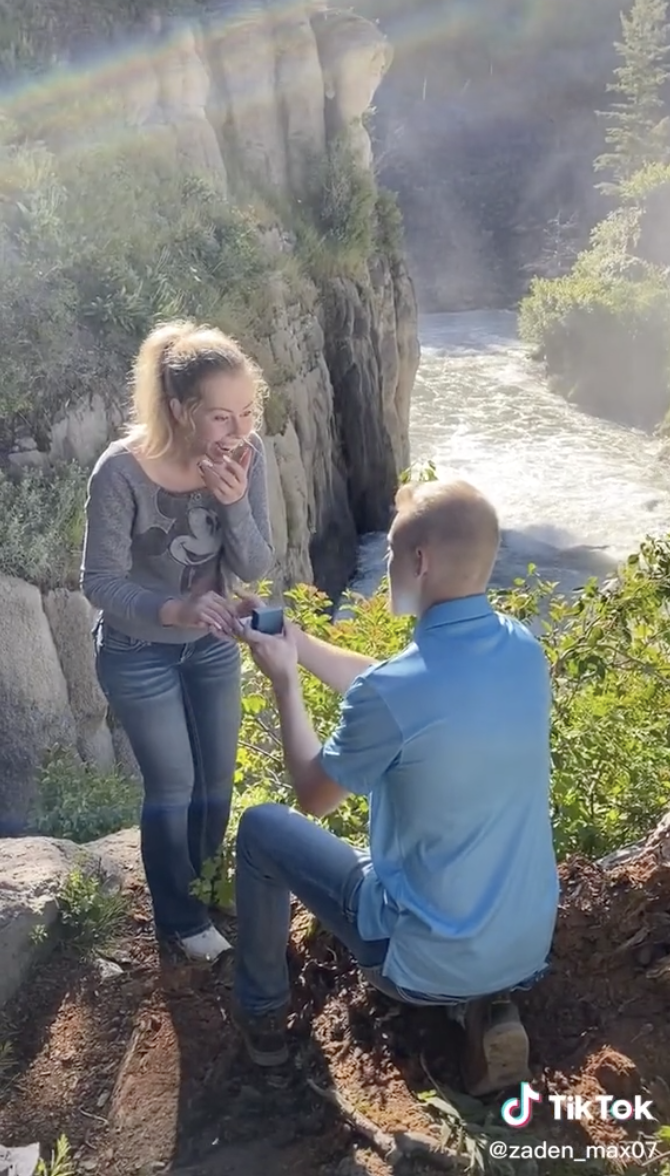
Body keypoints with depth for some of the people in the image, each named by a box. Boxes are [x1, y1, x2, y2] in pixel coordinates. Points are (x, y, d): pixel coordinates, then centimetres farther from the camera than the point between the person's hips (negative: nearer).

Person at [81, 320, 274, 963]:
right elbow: (99, 582, -22)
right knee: (173, 784, 9)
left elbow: (255, 566, -15)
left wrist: (235, 502, -33)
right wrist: (175, 609, -38)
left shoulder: (246, 455, -18)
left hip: (212, 643, 5)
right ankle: (179, 915, 35)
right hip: (137, 653, -4)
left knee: (217, 778, 18)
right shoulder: (121, 471, -31)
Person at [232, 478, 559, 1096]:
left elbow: (313, 794, -9)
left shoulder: (390, 694, -29)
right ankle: (484, 999, 20)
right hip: (531, 942, 6)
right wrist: (297, 641, 10)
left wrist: (283, 678, 1)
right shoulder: (523, 648, -7)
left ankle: (261, 1011, 32)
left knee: (262, 828, 11)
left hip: (427, 958, -6)